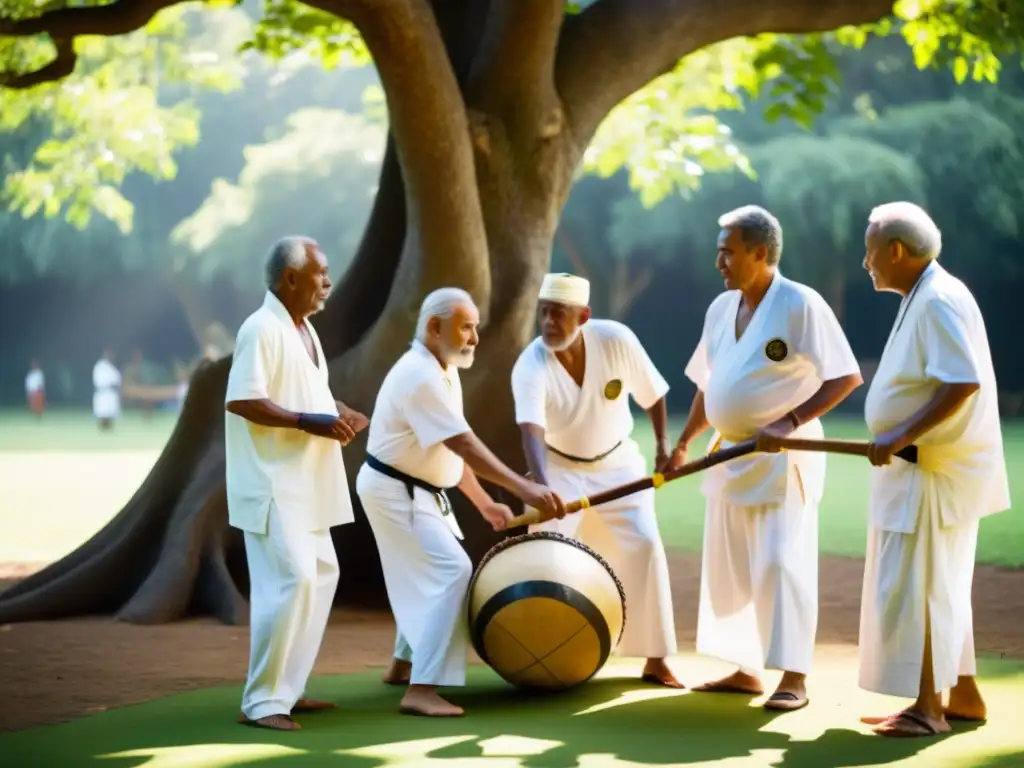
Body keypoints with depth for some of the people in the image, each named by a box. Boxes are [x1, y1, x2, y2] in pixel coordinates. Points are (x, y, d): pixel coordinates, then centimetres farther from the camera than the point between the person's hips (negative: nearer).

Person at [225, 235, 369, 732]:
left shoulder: (303, 329, 14)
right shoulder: (262, 329, -16)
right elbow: (242, 401, -24)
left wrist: (336, 413, 6)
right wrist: (310, 422, -24)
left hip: (303, 484, 11)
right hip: (273, 485, -11)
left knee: (320, 574, 15)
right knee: (291, 579, -15)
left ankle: (286, 689, 23)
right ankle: (260, 701, -9)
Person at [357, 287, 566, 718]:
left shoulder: (442, 370, 8)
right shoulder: (421, 376, -25)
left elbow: (453, 450, 14)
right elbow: (464, 444, -33)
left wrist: (484, 503, 11)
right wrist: (522, 488, -38)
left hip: (415, 491, 11)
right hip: (395, 491, -11)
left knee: (427, 575, 23)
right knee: (451, 571, -19)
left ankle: (404, 664, 40)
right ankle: (420, 691, -22)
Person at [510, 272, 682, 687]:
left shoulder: (617, 340, -22)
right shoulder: (530, 367, -30)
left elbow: (653, 392, -3)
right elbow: (531, 431, -45)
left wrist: (663, 443, -4)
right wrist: (542, 487, -60)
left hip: (617, 462, 2)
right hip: (560, 467, -1)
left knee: (645, 547, -8)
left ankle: (655, 660, 3)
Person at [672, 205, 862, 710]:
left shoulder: (800, 305, -13)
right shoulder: (721, 309, 10)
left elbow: (847, 377, -16)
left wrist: (789, 423, -23)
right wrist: (683, 442, 15)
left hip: (781, 458, -8)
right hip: (731, 456, 8)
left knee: (780, 565, -10)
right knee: (729, 569, 11)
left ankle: (793, 679, -5)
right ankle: (745, 670, 21)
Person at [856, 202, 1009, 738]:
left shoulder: (939, 301, -18)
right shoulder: (922, 298, 13)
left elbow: (964, 383, -27)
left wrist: (901, 437, -26)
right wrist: (898, 441, 16)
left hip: (936, 472, -10)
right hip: (925, 467, 10)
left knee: (915, 587, -6)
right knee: (938, 587, 16)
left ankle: (927, 706, 1)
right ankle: (962, 694, 25)